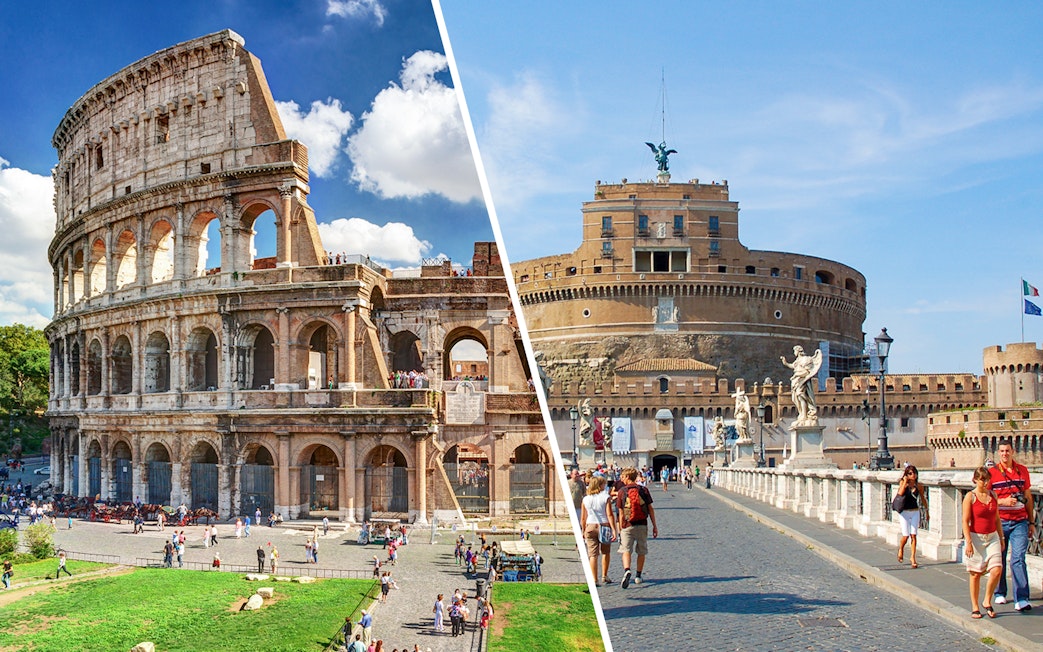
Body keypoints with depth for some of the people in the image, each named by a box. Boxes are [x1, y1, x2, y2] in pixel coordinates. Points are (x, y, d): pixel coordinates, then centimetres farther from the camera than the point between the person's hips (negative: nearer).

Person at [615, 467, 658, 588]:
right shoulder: (644, 490, 2)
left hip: (628, 526, -2)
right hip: (642, 525, 2)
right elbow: (650, 509, 2)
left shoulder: (622, 491, -2)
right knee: (641, 552, 15)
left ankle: (627, 571, -30)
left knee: (626, 550, -5)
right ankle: (638, 576, 24)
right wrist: (654, 526, 8)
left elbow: (621, 513, -2)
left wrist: (620, 529, 4)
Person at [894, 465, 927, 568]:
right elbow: (900, 493, -24)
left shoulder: (919, 486, 2)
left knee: (913, 535, -3)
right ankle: (901, 549, 27)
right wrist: (905, 481, -19)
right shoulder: (902, 483, -5)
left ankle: (913, 558, 4)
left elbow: (923, 499, 14)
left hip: (915, 512, 2)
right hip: (904, 512, -2)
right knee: (906, 535, -4)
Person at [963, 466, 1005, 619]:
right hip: (976, 538, -4)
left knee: (997, 570, -10)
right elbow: (965, 521, -9)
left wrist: (1001, 538, 15)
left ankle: (987, 602, 9)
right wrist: (968, 542, -16)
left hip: (992, 537, 4)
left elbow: (997, 519, 16)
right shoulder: (970, 497, -6)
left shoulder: (993, 495, 8)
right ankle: (975, 607, 16)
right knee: (976, 574, 4)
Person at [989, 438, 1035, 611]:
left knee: (1018, 559, -9)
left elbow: (1028, 498, 15)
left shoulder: (1023, 471, 9)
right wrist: (1003, 501, -16)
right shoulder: (991, 472, 0)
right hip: (1000, 522, -1)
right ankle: (999, 593, 23)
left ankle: (1021, 599, -12)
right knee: (999, 560, 8)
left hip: (1020, 522, 1)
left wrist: (1031, 522, 13)